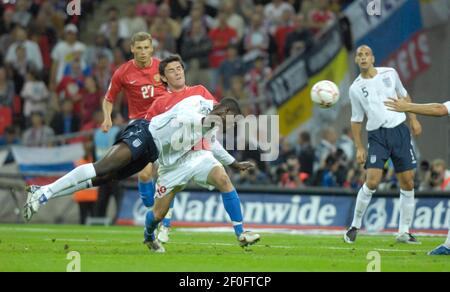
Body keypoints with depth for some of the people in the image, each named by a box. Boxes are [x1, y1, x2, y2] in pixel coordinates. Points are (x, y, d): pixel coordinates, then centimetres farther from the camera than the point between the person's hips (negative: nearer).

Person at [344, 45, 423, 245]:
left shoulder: (389, 73, 5)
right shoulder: (356, 88, 3)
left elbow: (404, 96, 19)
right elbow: (356, 119, 9)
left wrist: (413, 120, 10)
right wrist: (359, 147, 5)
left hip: (399, 130, 2)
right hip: (377, 136, -2)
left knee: (407, 182, 0)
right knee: (372, 181, -16)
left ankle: (404, 232, 9)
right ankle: (355, 226, 1)